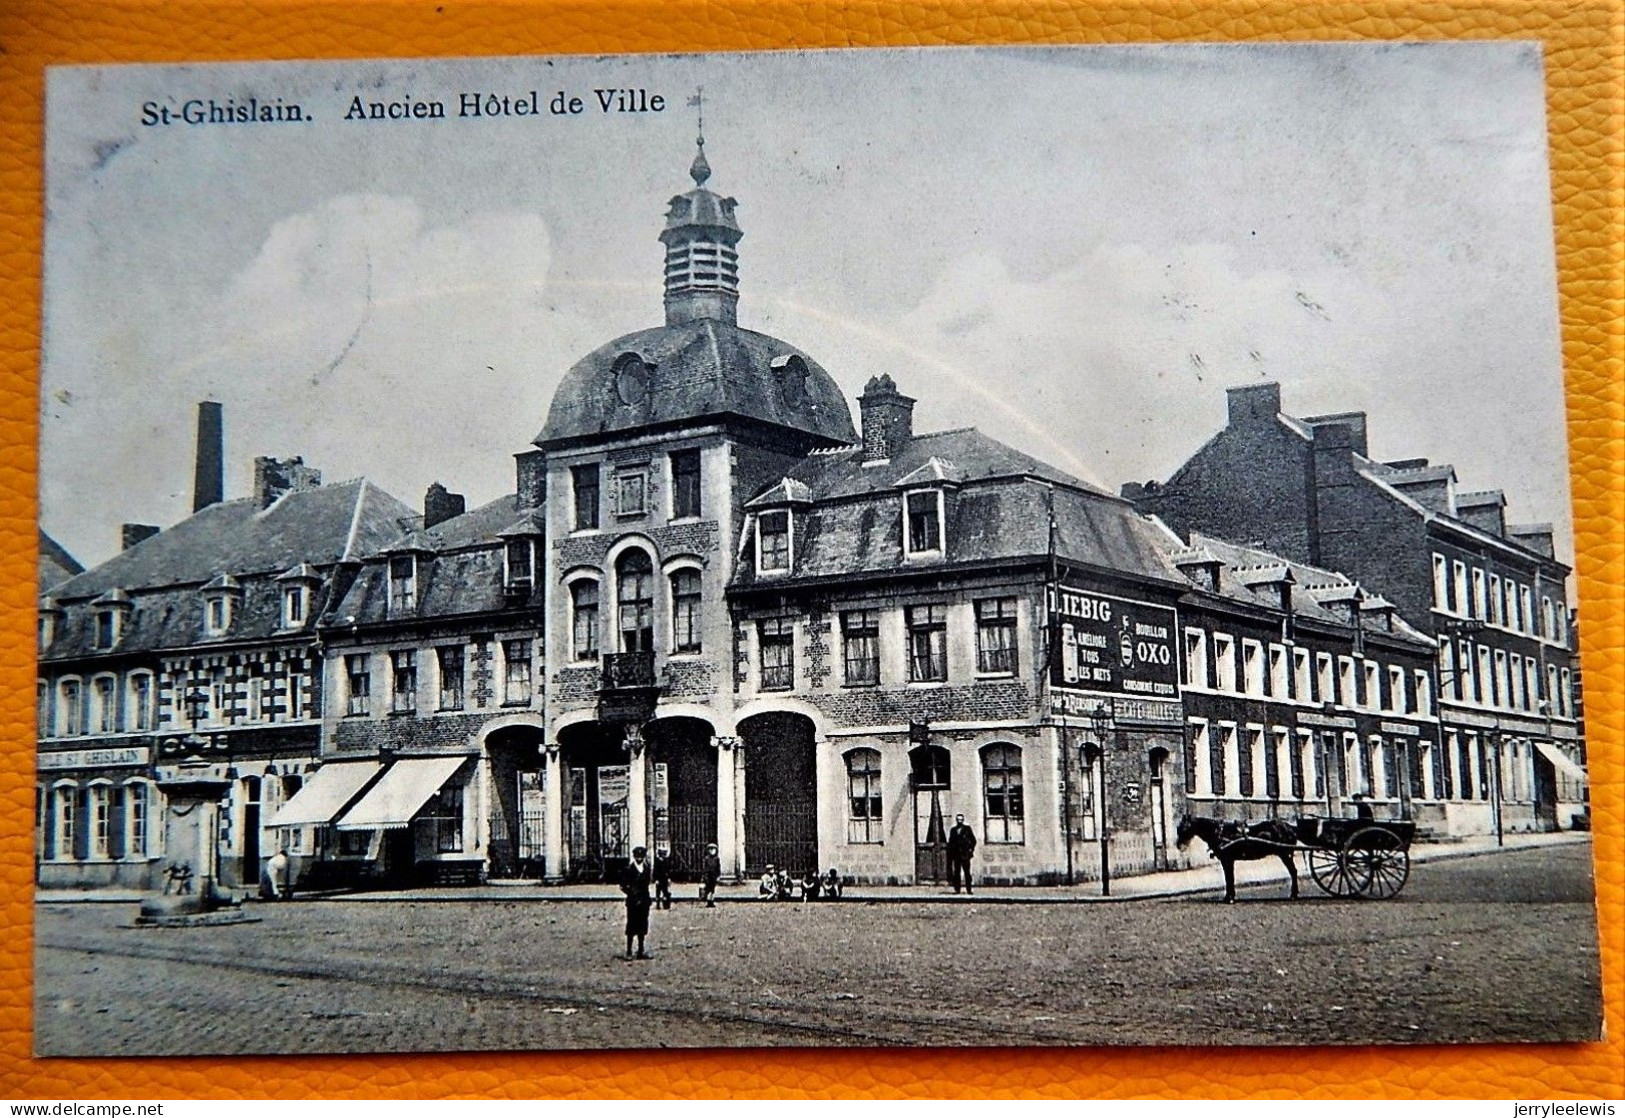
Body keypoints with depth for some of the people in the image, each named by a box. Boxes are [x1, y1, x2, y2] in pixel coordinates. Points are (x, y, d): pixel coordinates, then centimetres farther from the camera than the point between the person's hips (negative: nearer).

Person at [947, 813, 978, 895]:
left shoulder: (967, 829, 7)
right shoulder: (953, 830, 15)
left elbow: (973, 840, 7)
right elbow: (950, 842, 15)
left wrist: (971, 849, -5)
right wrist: (950, 853, 6)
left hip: (965, 854, -3)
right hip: (956, 854, 3)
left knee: (967, 872, -6)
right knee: (957, 872, 1)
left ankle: (968, 889, -6)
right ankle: (957, 889, 3)